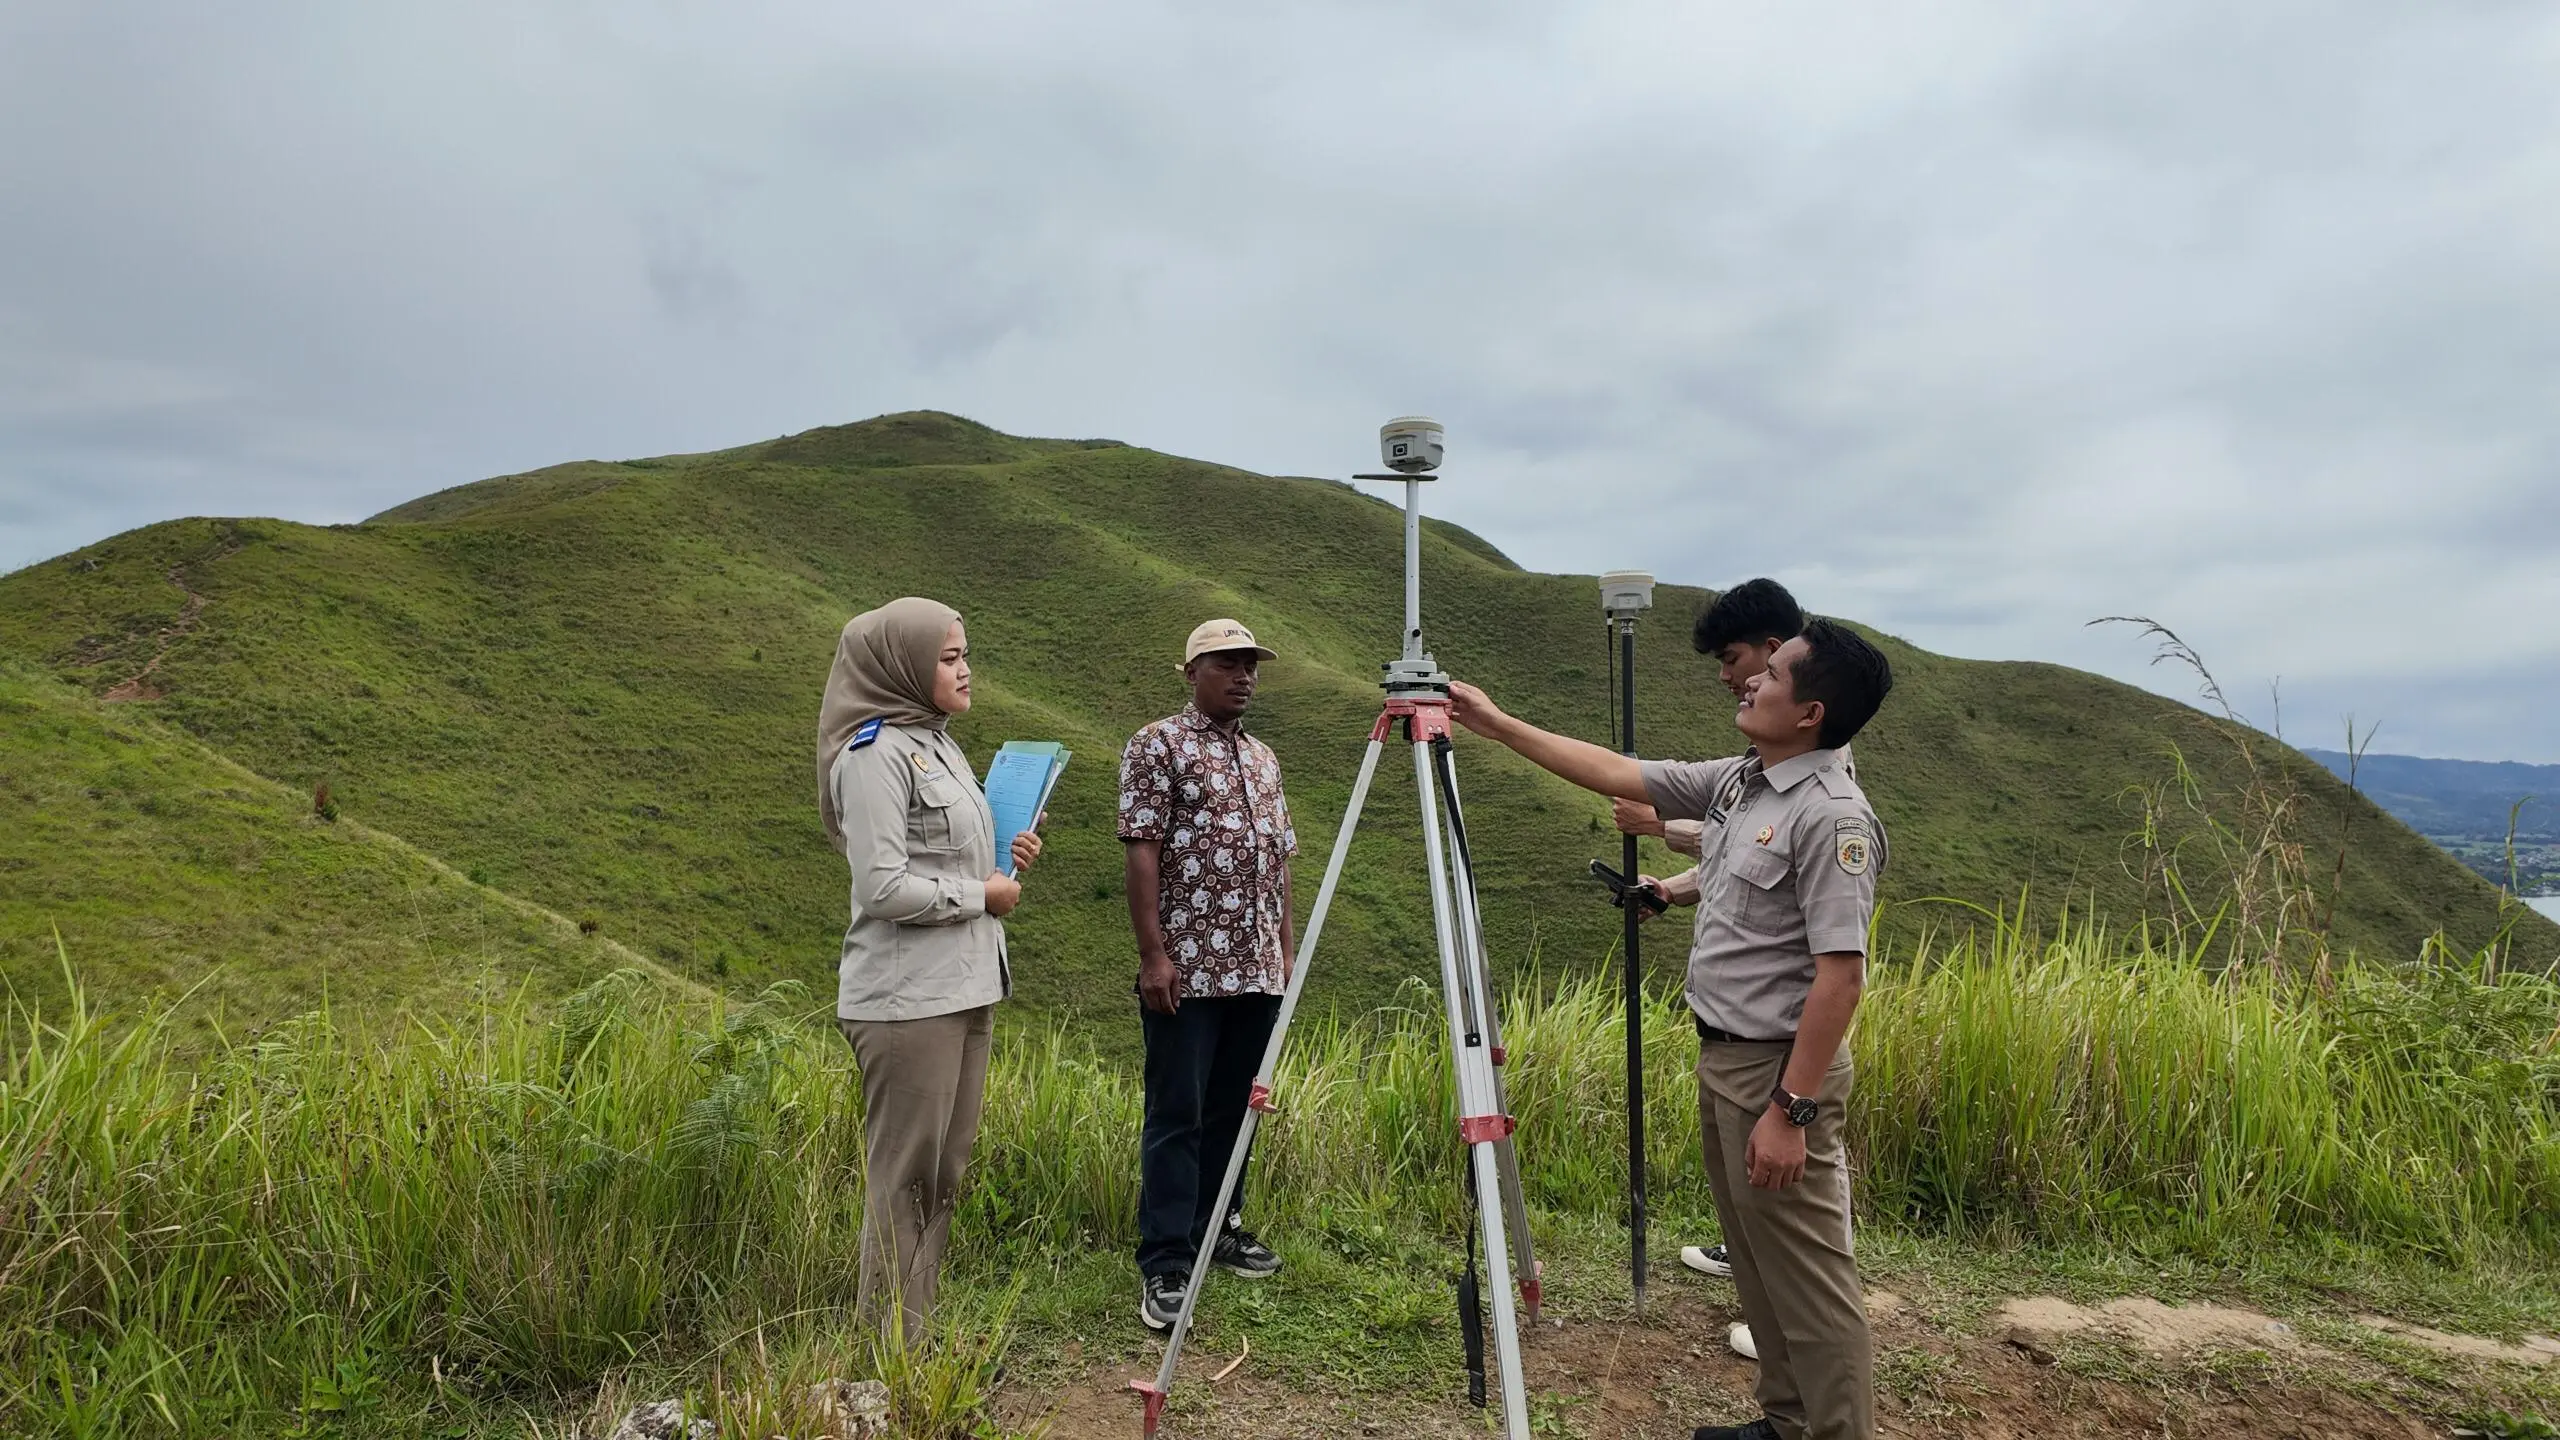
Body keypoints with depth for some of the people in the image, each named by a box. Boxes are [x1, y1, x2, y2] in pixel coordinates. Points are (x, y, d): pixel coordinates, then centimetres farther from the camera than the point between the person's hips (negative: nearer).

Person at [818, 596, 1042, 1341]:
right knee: (905, 1175, -1)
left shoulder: (937, 743, 16)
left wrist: (1006, 861, 7)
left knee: (944, 1172, 13)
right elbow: (884, 886, -19)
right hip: (907, 1000, -9)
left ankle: (916, 1328, 24)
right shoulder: (875, 753, -12)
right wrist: (981, 895, -9)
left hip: (965, 991, 9)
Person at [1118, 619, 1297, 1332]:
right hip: (1187, 970, -7)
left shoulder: (1263, 758, 18)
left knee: (1232, 1108, 14)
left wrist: (1287, 946, 16)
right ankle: (1164, 1266, 2)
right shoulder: (1157, 746, -4)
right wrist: (1154, 954, -16)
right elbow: (1140, 851, -10)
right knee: (1177, 1114, -3)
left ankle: (1218, 1229, 28)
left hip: (1257, 969, 7)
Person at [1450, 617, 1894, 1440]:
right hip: (1721, 1058, 9)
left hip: (1777, 1070, -9)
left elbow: (1840, 976, -24)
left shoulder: (1832, 816, -20)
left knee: (1804, 1280, 0)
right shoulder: (1735, 782, 7)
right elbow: (1614, 774, 12)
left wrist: (1790, 1110, -24)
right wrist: (1499, 726, 11)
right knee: (1758, 1268, 19)